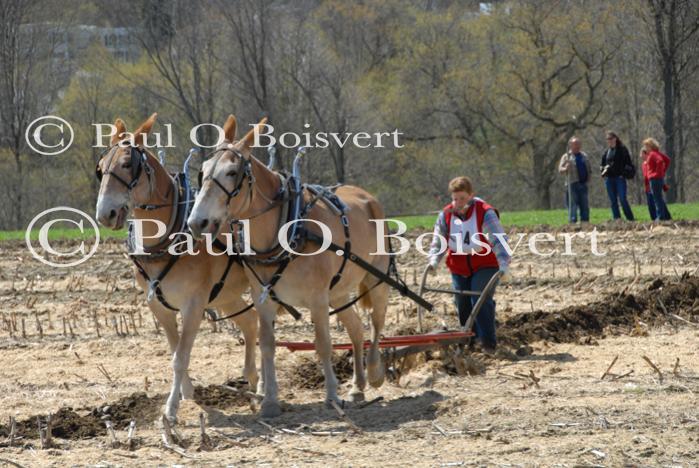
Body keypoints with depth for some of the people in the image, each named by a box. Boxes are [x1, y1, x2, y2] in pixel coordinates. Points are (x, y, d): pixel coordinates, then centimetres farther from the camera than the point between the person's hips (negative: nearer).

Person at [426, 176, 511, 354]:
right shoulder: (446, 214, -5)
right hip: (459, 267, 5)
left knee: (481, 301, -18)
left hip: (484, 265, -5)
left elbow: (499, 240, -23)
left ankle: (488, 343, -13)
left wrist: (503, 265, -34)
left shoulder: (485, 213, -17)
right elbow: (438, 241, 2)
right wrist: (433, 261, -15)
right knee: (463, 305, 8)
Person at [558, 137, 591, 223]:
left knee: (585, 205, 7)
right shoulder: (566, 156, 1)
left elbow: (589, 169, 25)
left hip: (583, 183, 5)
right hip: (572, 184, -5)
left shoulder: (584, 156, 17)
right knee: (573, 204, -9)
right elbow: (560, 169, -8)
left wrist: (588, 177, 8)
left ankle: (585, 221, 12)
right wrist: (565, 169, -29)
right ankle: (573, 221, -10)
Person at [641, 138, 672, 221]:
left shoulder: (652, 154, -13)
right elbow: (667, 160, 21)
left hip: (655, 179, -10)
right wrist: (663, 171, 16)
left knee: (657, 198, -8)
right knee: (660, 198, 16)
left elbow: (660, 161, -30)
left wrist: (658, 172, -20)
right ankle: (666, 216, 20)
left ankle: (660, 216, -8)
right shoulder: (657, 152, 15)